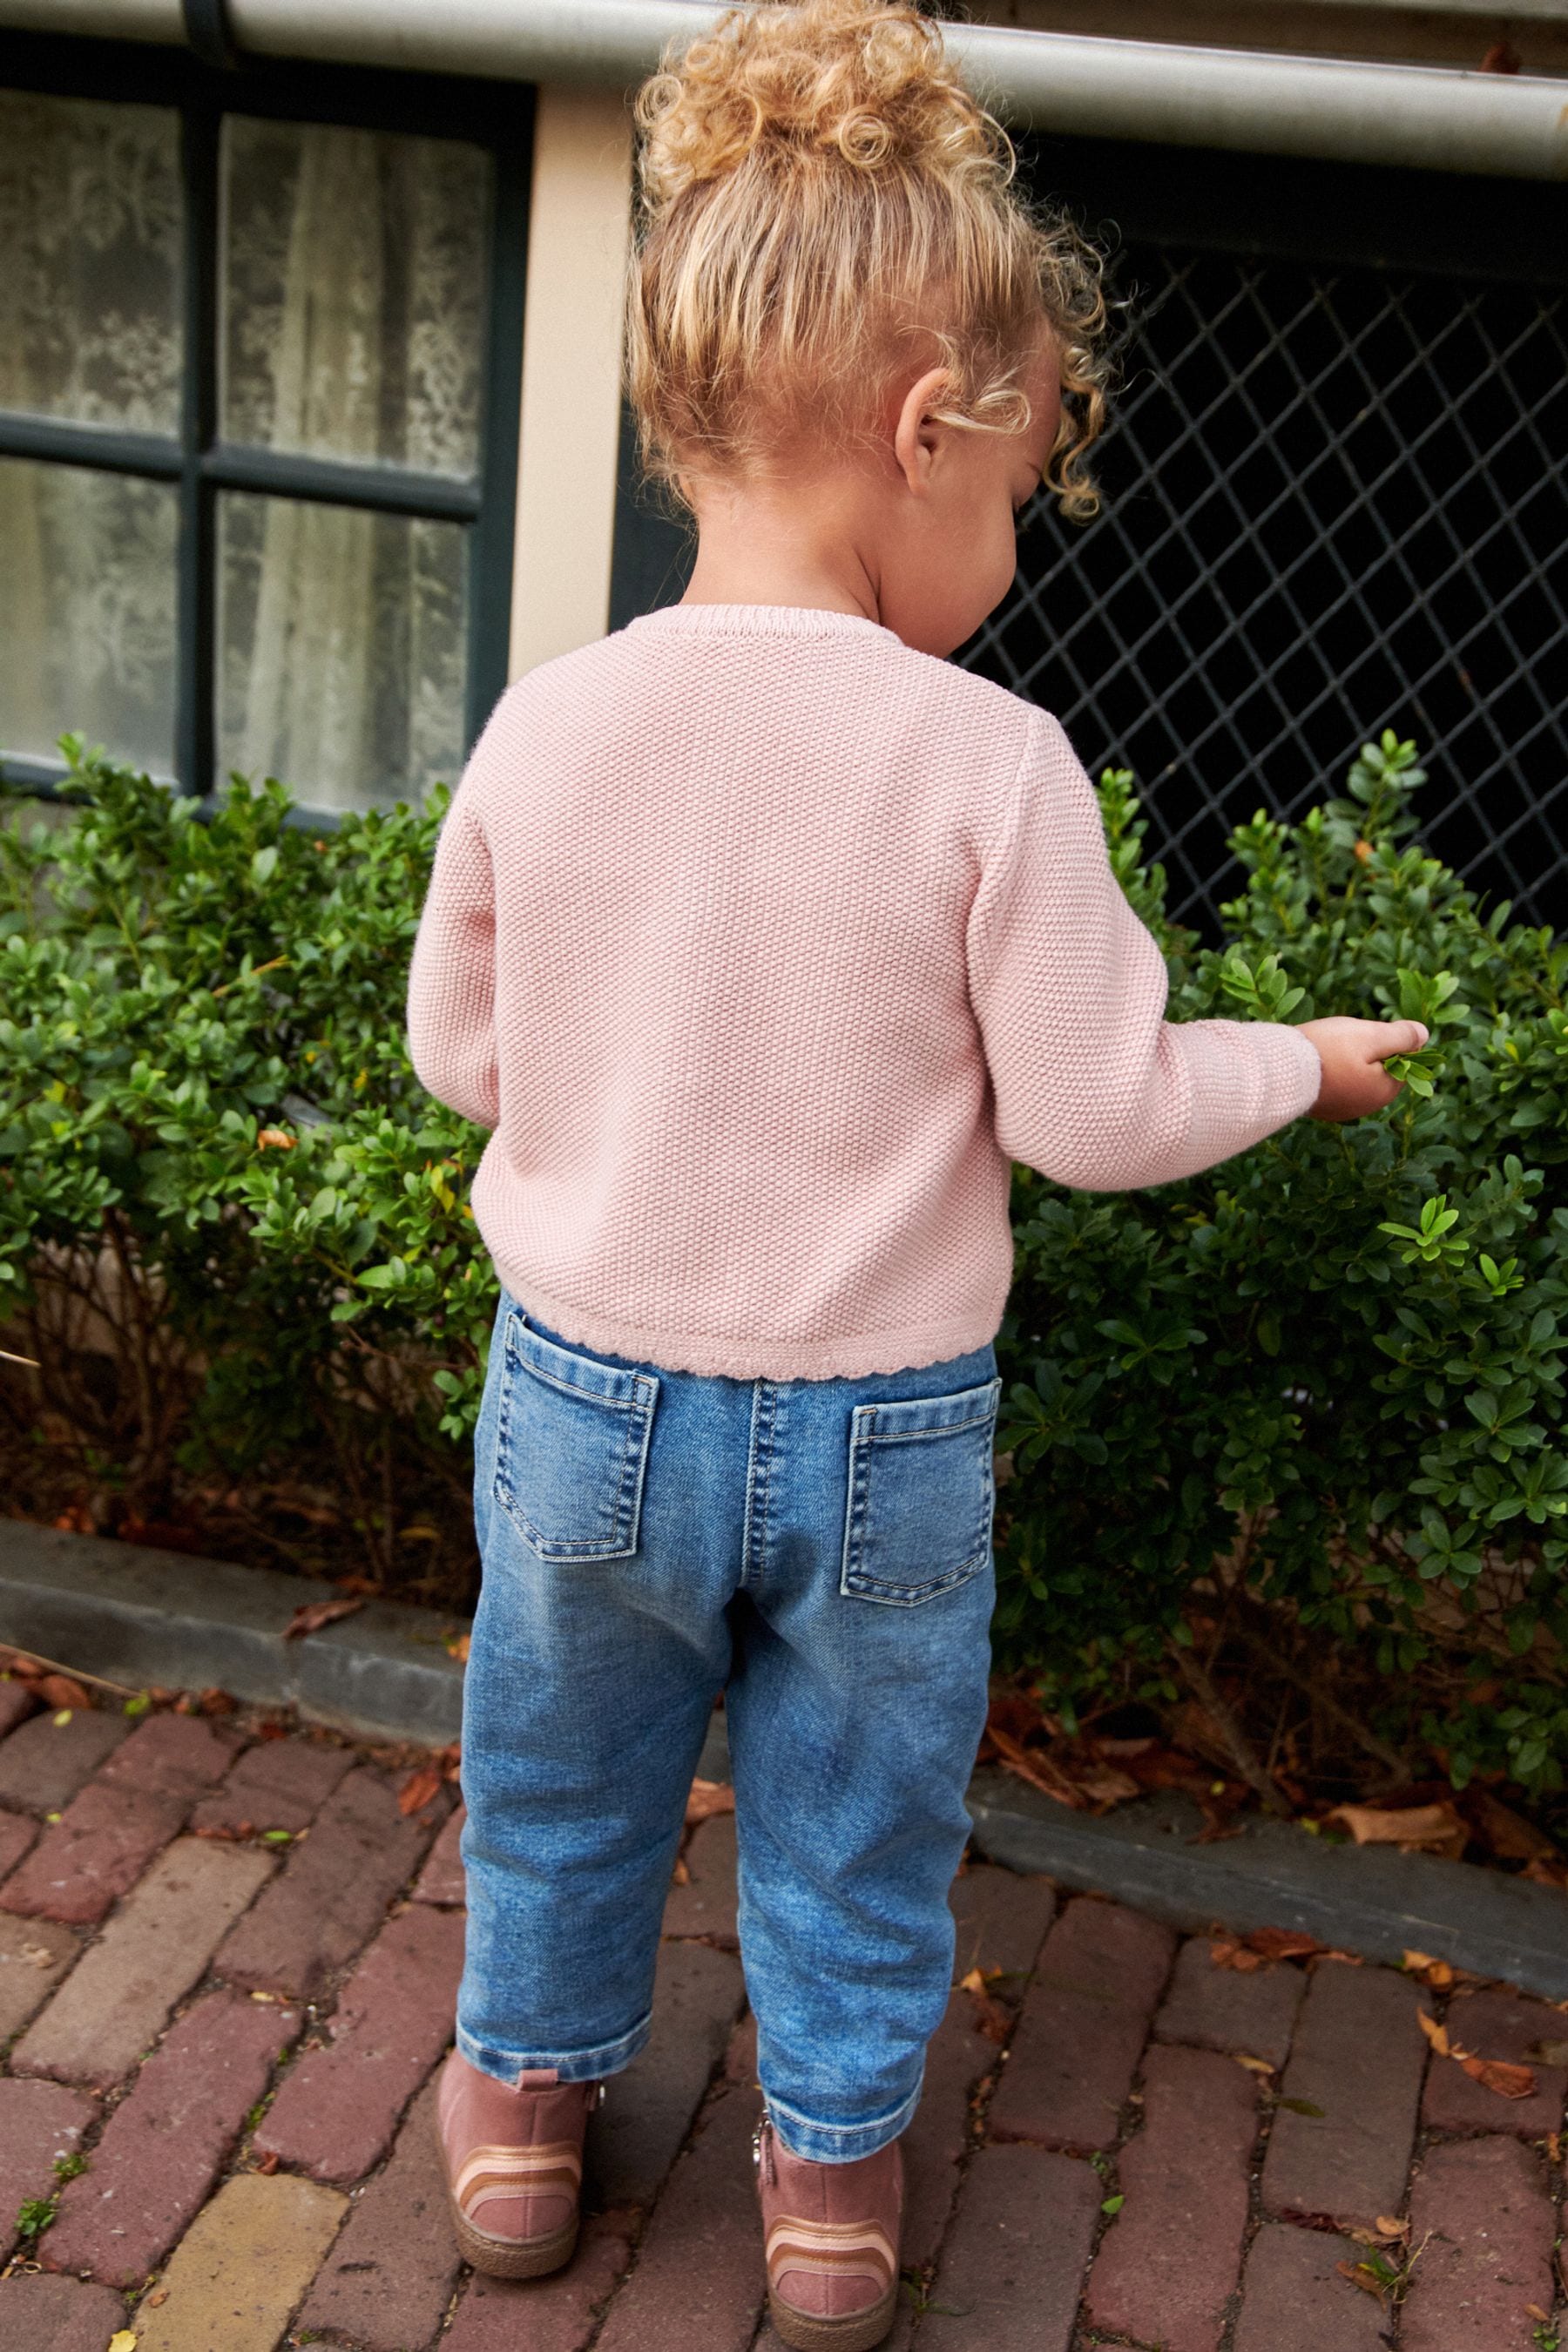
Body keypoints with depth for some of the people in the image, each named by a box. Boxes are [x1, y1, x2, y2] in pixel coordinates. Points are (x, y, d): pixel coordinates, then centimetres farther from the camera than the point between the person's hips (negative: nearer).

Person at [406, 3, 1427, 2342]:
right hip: (882, 1425, -2)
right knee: (856, 1807, 22)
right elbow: (1093, 1111, -15)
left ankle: (529, 2092, 47)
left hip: (585, 1386, 2)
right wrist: (1309, 1064, 3)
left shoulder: (545, 724, -12)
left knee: (563, 1775, 26)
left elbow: (459, 1048, 0)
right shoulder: (990, 766, -22)